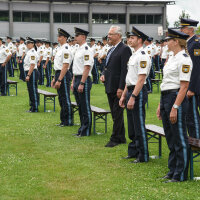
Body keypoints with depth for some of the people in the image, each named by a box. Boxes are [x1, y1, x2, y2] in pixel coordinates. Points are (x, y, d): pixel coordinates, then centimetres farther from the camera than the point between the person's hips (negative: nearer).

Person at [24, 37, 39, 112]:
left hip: (32, 73, -10)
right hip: (29, 73, 10)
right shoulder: (29, 52, 16)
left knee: (33, 91, -6)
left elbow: (32, 65, -22)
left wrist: (28, 75, -24)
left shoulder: (32, 53, -16)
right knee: (31, 90, 14)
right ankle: (32, 107, 22)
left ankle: (35, 108, -1)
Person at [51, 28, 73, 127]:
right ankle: (63, 120, 23)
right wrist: (55, 78, 20)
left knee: (65, 99, -3)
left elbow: (65, 66, -21)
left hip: (64, 75, -10)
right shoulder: (60, 48, 15)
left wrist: (59, 80, -23)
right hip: (58, 74, 10)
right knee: (61, 99, 15)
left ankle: (68, 121, 4)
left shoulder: (66, 49, -16)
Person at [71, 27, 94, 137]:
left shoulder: (87, 50, -14)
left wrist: (82, 84, -22)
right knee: (80, 106, 14)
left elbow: (87, 68, -20)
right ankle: (82, 129, 23)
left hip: (84, 80, -10)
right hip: (77, 80, 10)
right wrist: (73, 82, 19)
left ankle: (86, 131, 4)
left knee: (85, 107, -2)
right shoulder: (78, 49, 16)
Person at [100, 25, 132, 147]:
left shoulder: (125, 49, -12)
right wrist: (104, 74, 4)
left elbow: (125, 70, -17)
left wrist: (121, 88, -21)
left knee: (117, 114, -3)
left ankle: (115, 139, 2)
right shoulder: (111, 50, 17)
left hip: (118, 88, -9)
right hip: (110, 87, 9)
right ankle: (121, 138, 22)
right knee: (115, 113, 14)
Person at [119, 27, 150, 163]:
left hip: (138, 92, -10)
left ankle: (143, 156, 4)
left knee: (139, 125, -4)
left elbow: (141, 79, -21)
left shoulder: (143, 56, -15)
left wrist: (133, 97, -24)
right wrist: (124, 96, 19)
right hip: (131, 91, 10)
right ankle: (133, 152, 27)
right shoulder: (134, 56, 16)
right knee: (132, 125, 16)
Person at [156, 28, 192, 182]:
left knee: (180, 139, -1)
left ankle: (181, 175, 6)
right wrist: (161, 105, 18)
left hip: (177, 99, -10)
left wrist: (175, 107, -21)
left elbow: (184, 86, -18)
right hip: (165, 98, 10)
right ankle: (172, 171, 24)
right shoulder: (172, 58, 16)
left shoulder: (184, 59, -13)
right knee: (170, 139, 15)